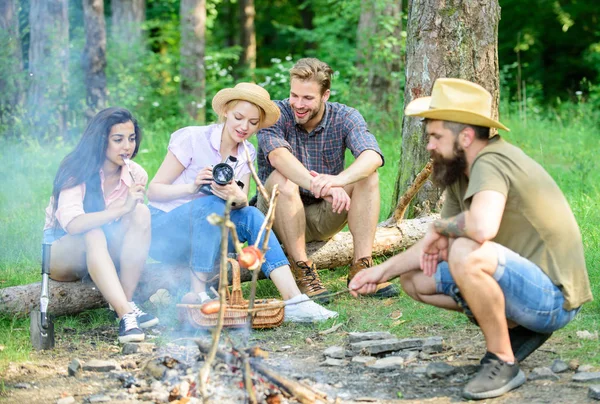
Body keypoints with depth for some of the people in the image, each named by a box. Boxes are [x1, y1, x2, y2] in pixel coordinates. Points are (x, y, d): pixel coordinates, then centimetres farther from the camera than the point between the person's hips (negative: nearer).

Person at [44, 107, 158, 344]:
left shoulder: (135, 174, -5)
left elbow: (134, 222, 2)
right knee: (94, 235, -39)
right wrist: (122, 209, -43)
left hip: (107, 253, 5)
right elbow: (73, 225, -35)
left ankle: (126, 303, -27)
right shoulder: (77, 172, -20)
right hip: (62, 250, -4)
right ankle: (126, 316, -49)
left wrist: (134, 207, -20)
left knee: (142, 213, -24)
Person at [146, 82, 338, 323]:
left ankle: (293, 300, -33)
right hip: (162, 229, -5)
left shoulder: (247, 154, 5)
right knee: (212, 204, -33)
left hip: (202, 236, 5)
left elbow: (243, 202, -6)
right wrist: (192, 187, -30)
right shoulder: (193, 139, -13)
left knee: (251, 216, -22)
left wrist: (238, 199, -30)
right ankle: (197, 295, -30)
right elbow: (153, 190, -13)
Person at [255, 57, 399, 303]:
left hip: (324, 217, 2)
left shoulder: (344, 117, -8)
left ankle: (361, 267, -23)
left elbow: (373, 156, -28)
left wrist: (338, 180, -50)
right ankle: (302, 271, -28)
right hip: (278, 215, -2)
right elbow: (278, 155, -36)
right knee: (282, 179, -33)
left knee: (367, 176, -20)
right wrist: (322, 187, -53)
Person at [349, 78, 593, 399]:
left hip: (553, 297, -10)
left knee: (467, 253, -35)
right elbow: (436, 246, 15)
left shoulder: (490, 163, -22)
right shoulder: (461, 174, 7)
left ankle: (503, 362, -16)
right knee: (413, 278, 10)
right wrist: (383, 271, 5)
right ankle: (515, 329, 10)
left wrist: (440, 226, -20)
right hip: (525, 284, 10)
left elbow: (482, 227, -41)